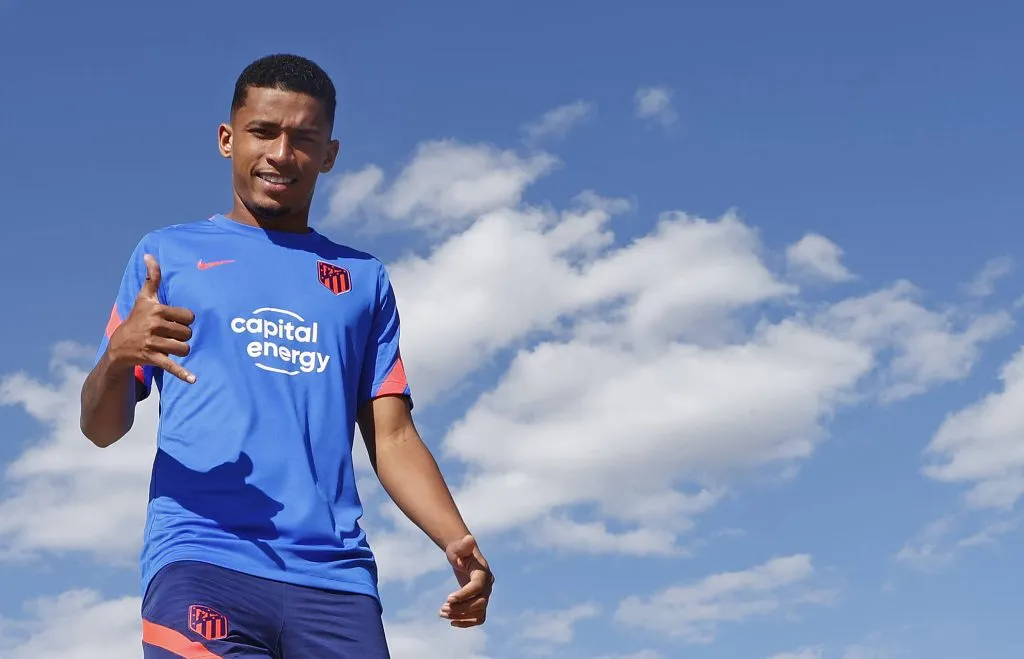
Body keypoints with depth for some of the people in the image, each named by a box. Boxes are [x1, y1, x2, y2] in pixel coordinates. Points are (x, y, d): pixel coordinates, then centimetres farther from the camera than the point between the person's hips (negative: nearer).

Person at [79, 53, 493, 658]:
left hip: (335, 575, 2)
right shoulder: (169, 252, 14)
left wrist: (459, 541, -3)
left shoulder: (365, 279, 19)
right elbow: (101, 430, 10)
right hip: (201, 560, -1)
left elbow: (393, 437, 14)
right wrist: (119, 356, -13)